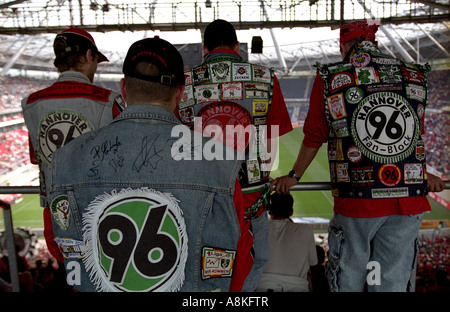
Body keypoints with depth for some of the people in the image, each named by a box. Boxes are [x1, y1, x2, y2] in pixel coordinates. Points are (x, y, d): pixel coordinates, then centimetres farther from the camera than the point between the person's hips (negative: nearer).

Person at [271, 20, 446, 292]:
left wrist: (294, 176, 18)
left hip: (357, 200, -3)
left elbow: (314, 138, 3)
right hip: (409, 200, 3)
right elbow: (417, 135, 19)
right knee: (394, 281, 15)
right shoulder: (414, 76, 8)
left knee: (348, 278, 15)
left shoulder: (329, 78, -1)